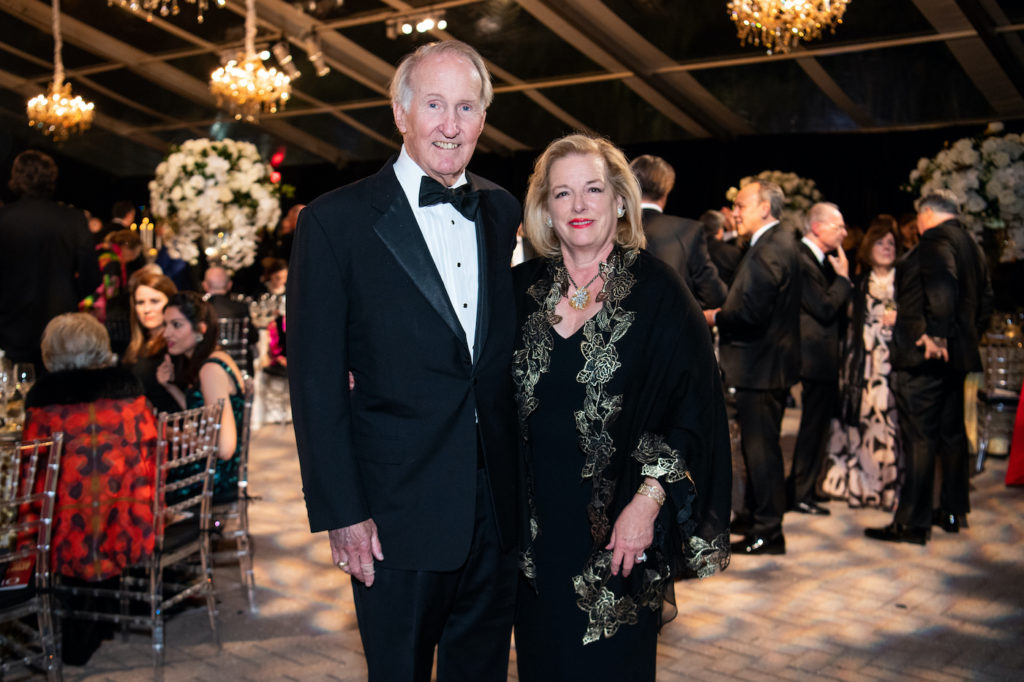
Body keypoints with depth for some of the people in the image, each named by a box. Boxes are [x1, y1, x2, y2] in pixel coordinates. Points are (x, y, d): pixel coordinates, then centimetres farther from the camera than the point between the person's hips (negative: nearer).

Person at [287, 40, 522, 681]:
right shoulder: (336, 221, -9)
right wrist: (340, 512, -11)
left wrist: (526, 482, 8)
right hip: (398, 514, -4)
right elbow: (316, 381, -9)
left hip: (498, 508, 5)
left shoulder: (503, 211, 7)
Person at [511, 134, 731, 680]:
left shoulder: (657, 292, -8)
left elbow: (695, 409, -10)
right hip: (536, 521, 3)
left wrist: (648, 502, -15)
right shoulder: (523, 288, 3)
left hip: (618, 529, -3)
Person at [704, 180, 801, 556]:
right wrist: (726, 311, 7)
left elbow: (751, 316, -26)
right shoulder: (780, 241, 13)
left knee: (761, 446, -3)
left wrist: (715, 317, -11)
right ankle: (756, 515, 33)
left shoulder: (767, 251, -20)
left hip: (761, 365, -11)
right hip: (769, 361, 11)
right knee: (757, 443, 20)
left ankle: (768, 532, 5)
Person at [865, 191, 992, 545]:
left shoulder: (936, 240, -11)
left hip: (924, 356, -10)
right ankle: (953, 511, 27)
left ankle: (912, 523, -6)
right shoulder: (970, 246, 18)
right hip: (956, 354, 10)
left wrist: (934, 335, -24)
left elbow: (943, 287, -26)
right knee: (952, 433, 17)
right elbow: (984, 300, 20)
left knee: (919, 438, -8)